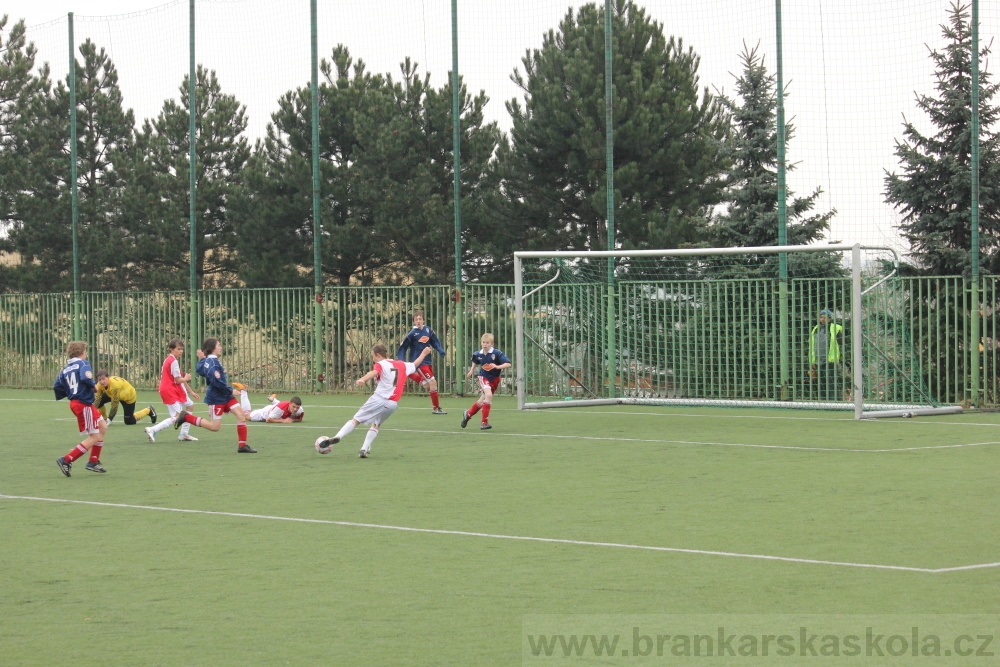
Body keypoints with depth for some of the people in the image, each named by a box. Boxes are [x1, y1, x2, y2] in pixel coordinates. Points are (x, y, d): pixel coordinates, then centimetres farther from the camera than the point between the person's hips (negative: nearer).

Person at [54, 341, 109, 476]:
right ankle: (66, 460, -8)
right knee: (94, 437, -4)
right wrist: (94, 385, -10)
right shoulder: (83, 364, -10)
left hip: (75, 403, 9)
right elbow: (85, 377, -29)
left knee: (103, 427, 19)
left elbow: (57, 387, 7)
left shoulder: (65, 369, 11)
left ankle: (94, 462, 21)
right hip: (84, 404, -9)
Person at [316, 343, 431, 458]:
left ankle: (337, 437, -19)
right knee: (375, 425, 22)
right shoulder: (402, 365, 18)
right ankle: (365, 449, 6)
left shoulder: (381, 364, 1)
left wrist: (362, 380, -41)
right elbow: (415, 365, 36)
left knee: (355, 420, -2)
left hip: (378, 399, -5)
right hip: (392, 404, 5)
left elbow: (374, 372, -22)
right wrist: (424, 353, 54)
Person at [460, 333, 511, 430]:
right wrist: (471, 370, 14)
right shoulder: (478, 354, -7)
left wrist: (497, 367, -36)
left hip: (494, 379, 1)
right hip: (484, 377, -1)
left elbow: (508, 364, -23)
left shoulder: (497, 353, -18)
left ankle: (468, 414, 42)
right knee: (488, 395, -28)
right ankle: (484, 422, -20)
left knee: (482, 401, 12)